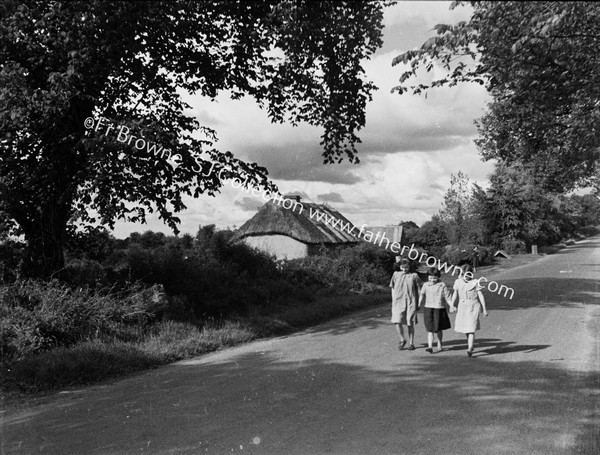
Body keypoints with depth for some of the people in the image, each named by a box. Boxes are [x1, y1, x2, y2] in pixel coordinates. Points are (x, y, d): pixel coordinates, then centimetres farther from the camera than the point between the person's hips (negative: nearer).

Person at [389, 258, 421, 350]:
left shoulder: (414, 276, 3)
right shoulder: (396, 275, 7)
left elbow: (418, 290, 9)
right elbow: (393, 288, 14)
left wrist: (418, 303, 7)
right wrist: (393, 301, 9)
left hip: (411, 302, -1)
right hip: (398, 302, 1)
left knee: (410, 324, 3)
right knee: (397, 322, -11)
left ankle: (411, 343, 17)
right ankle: (402, 340, 12)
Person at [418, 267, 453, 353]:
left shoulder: (442, 285, -2)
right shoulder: (426, 285, 4)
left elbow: (447, 297, -2)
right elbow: (422, 295, 8)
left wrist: (451, 306, -14)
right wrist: (418, 305, 0)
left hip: (439, 309, -1)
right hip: (428, 309, 1)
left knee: (438, 329, 11)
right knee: (430, 329, -5)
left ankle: (439, 345, 30)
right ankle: (430, 346, -9)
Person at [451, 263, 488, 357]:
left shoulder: (475, 283, -9)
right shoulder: (458, 282, 2)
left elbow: (481, 296, -5)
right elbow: (455, 294, 15)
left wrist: (484, 309, -5)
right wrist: (452, 305, 18)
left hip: (473, 306, -5)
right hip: (462, 306, 5)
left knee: (471, 328, -10)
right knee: (463, 326, 13)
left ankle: (470, 348, -11)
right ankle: (470, 341, 40)